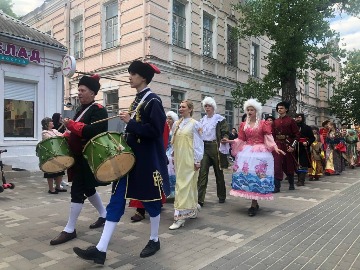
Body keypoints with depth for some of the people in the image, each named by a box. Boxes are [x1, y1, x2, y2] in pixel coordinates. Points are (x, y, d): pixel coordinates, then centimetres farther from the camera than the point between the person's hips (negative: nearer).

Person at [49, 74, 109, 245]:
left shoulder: (99, 110, -12)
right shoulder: (82, 110, 16)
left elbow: (94, 131, -28)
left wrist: (71, 124, -23)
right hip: (79, 156, 10)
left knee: (77, 191, -6)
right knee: (87, 188, 17)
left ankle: (69, 230, 4)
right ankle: (104, 216, 33)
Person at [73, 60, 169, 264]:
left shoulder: (153, 101, -11)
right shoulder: (137, 100, 14)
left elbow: (155, 130, -21)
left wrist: (130, 122, -18)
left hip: (147, 160, -8)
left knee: (150, 200, 7)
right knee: (116, 201, 4)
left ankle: (154, 240, 29)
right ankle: (101, 250, 8)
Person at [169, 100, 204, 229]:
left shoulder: (194, 124, -6)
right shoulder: (176, 124, 11)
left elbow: (198, 143, -7)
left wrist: (197, 160, -10)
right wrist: (174, 157, 15)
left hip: (189, 159, -6)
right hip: (179, 158, 6)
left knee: (184, 185, -7)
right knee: (185, 184, 12)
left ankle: (180, 215, -5)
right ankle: (193, 208, 28)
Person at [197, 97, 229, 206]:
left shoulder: (220, 119, -1)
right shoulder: (202, 120, 14)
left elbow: (225, 133, -5)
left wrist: (224, 139, -25)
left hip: (215, 147, -3)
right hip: (204, 147, 3)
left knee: (218, 172, 8)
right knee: (202, 172, -7)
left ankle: (221, 196, 25)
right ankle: (200, 198, -7)